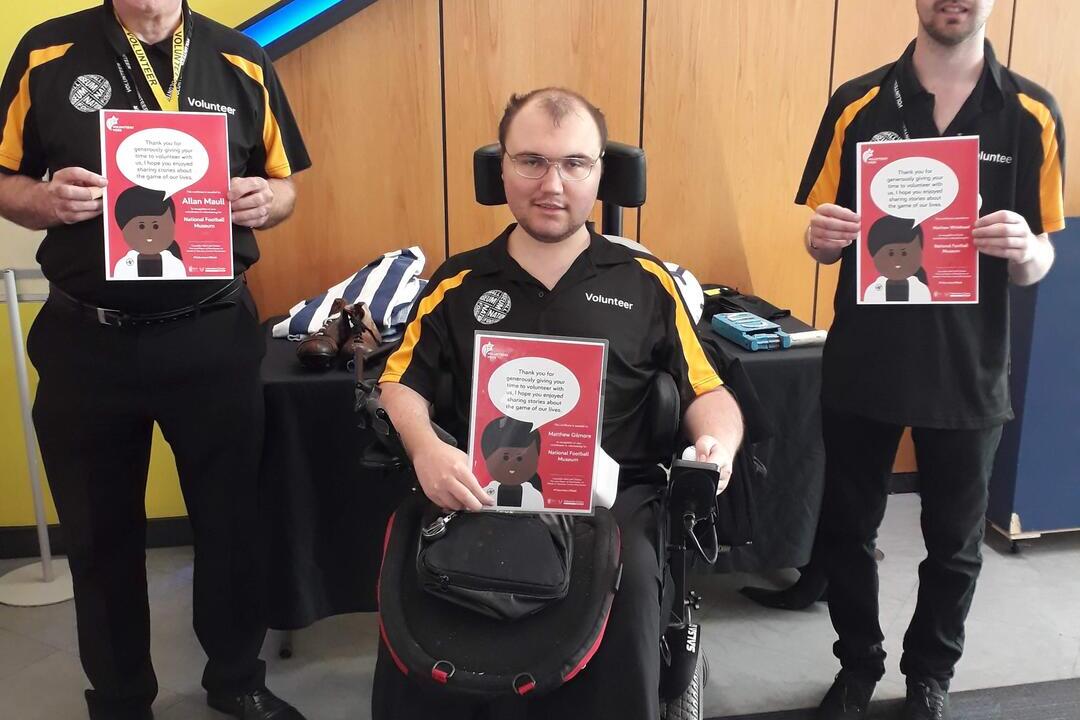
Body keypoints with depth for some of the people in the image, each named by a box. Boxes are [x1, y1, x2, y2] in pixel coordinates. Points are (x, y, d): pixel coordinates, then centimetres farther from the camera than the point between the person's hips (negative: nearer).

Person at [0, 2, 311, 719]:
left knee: (232, 518, 12)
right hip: (86, 340, 0)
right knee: (100, 532, 14)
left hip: (214, 336, 1)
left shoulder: (242, 61, 3)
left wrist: (263, 200, -13)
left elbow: (284, 183, 9)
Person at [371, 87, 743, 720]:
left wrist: (718, 444, -9)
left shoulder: (646, 282, 12)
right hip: (478, 493, 1)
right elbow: (402, 385, 11)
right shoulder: (458, 283, 14)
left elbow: (707, 392, 13)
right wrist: (425, 448, -10)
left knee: (626, 596, -31)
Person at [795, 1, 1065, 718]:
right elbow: (824, 239, 3)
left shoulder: (1034, 115, -2)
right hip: (862, 364, 0)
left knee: (955, 544, 15)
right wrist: (822, 237, -20)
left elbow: (1040, 261, 1)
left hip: (969, 372, 0)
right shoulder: (857, 104, -2)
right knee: (847, 529, 13)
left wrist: (1023, 250, -22)